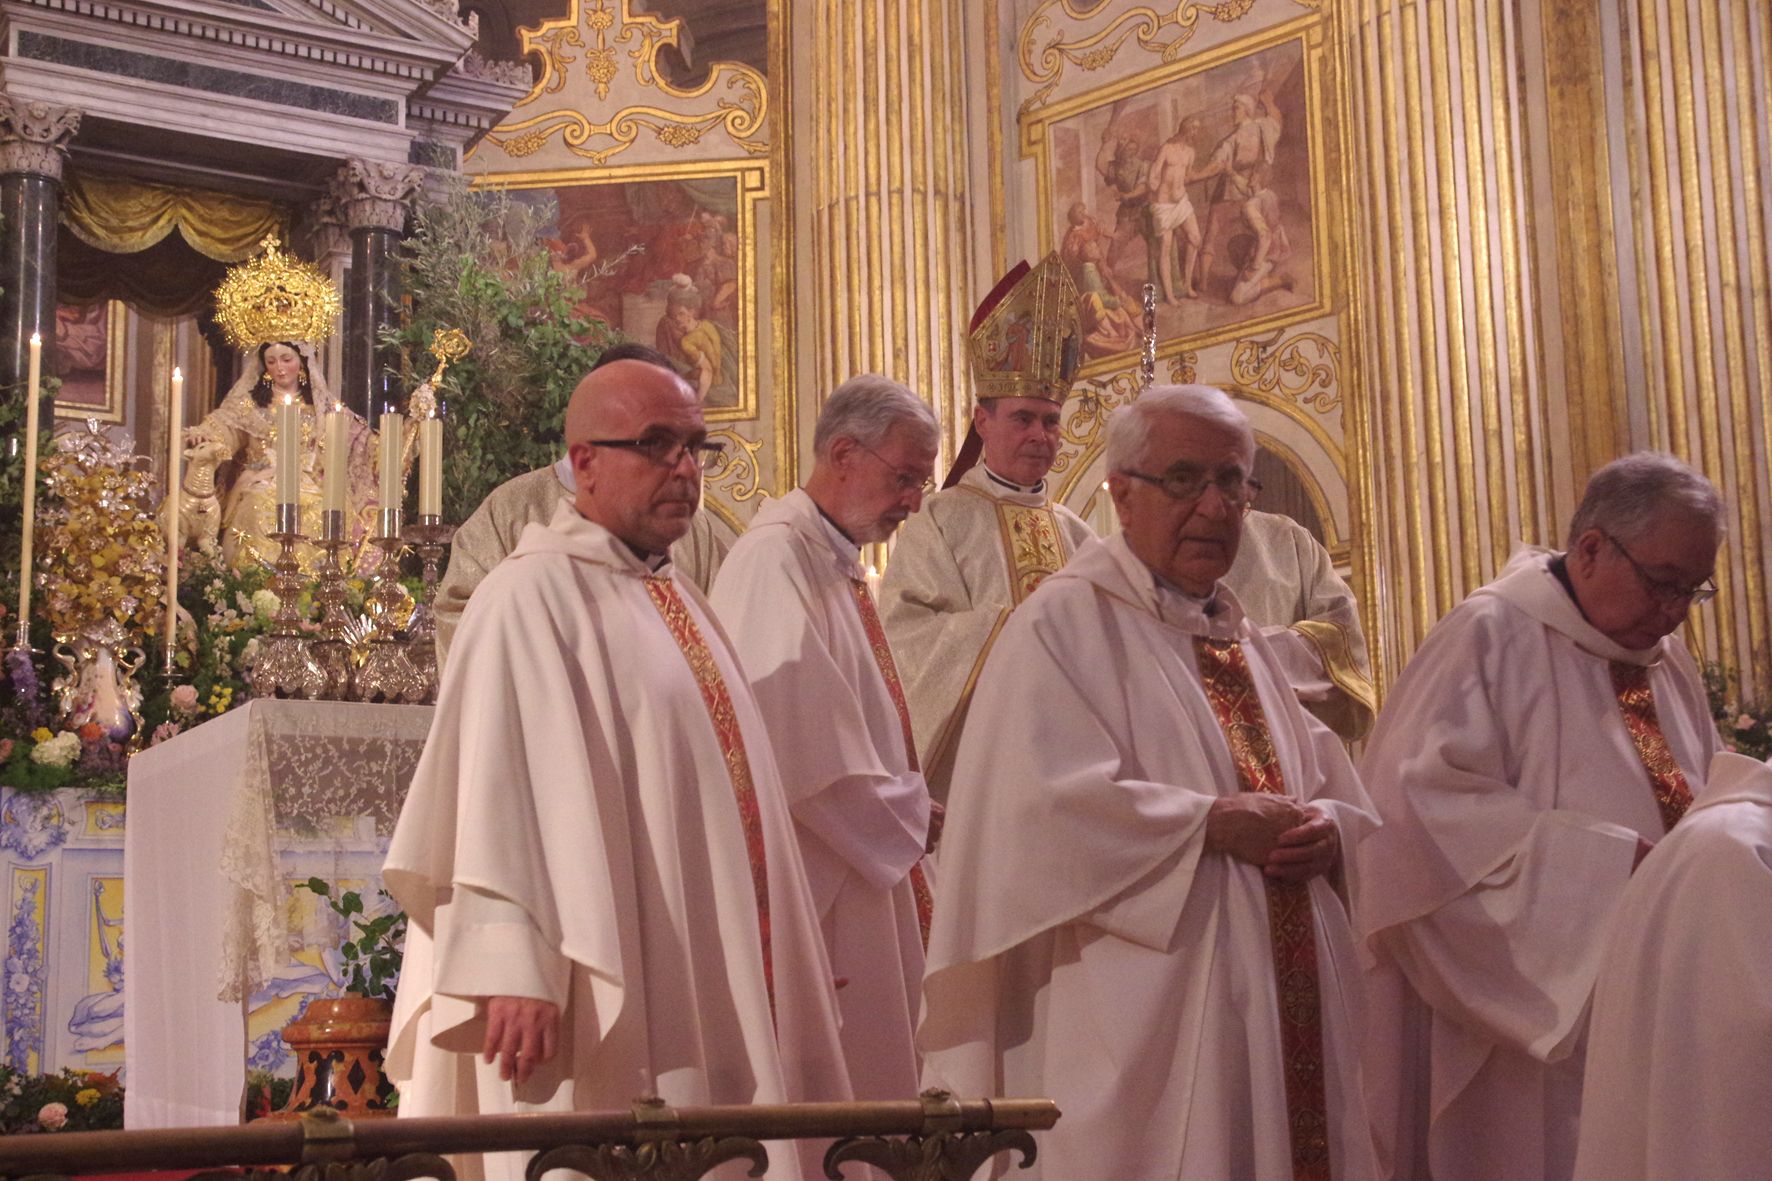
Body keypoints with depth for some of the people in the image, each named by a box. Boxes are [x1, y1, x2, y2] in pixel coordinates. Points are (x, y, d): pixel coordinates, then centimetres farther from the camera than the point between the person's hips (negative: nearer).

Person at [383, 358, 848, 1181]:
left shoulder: (673, 598, 17)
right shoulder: (533, 594, -10)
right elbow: (499, 788, -19)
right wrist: (514, 970, -27)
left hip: (710, 994, 9)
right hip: (609, 999, -9)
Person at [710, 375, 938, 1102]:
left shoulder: (839, 565, 15)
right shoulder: (774, 557, -16)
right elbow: (798, 743, -23)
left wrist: (903, 810, 6)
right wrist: (901, 815, -12)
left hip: (866, 862, 10)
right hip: (808, 884, -10)